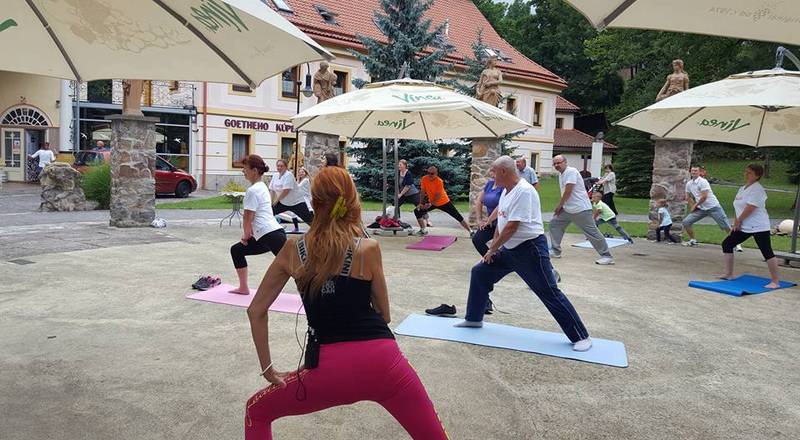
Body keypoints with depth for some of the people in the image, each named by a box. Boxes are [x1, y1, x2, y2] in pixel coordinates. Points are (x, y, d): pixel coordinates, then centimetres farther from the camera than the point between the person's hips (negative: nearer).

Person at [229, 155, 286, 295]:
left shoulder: (252, 190, -10)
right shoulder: (262, 187, 19)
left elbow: (248, 218, -8)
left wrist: (245, 236, 8)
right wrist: (248, 233, 21)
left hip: (271, 235, -10)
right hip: (274, 232, 10)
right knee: (236, 250, 21)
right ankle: (243, 288, 27)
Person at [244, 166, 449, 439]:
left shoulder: (293, 250, 4)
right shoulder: (369, 249, -1)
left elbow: (256, 311, 9)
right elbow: (384, 315, 8)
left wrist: (267, 367, 14)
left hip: (329, 366, 1)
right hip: (382, 360, 0)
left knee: (256, 413, 27)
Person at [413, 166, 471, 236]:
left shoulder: (439, 181, -26)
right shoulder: (424, 179, -13)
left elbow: (438, 196, -24)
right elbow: (423, 192, -3)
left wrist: (430, 204, -29)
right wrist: (421, 203, -6)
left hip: (444, 202, -5)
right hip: (431, 202, 5)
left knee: (458, 217, -5)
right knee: (417, 211, -5)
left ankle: (470, 231, 6)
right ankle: (423, 230, 9)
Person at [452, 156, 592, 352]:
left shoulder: (524, 191, -22)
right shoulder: (506, 191, 8)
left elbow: (511, 227, -24)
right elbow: (500, 222, 17)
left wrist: (492, 250, -14)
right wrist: (493, 247, 11)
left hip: (530, 249, -9)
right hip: (509, 249, 9)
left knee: (549, 293, -4)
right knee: (479, 272, 10)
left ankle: (581, 337, 8)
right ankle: (474, 319, 23)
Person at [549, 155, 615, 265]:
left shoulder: (571, 171, -15)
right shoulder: (560, 174, 14)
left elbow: (568, 191, -19)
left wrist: (559, 205, -9)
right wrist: (561, 206, 10)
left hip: (581, 209, -10)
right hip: (567, 209, 10)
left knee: (592, 232, -6)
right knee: (554, 223, 8)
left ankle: (607, 256, 2)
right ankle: (555, 252, 15)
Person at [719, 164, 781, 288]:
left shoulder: (757, 189, -13)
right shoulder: (743, 189, 15)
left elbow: (750, 208, -21)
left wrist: (738, 221, -12)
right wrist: (736, 224, 10)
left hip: (758, 227, -10)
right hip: (744, 227, 10)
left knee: (767, 252, -9)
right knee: (727, 244, 9)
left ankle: (775, 282, -4)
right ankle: (729, 274, 16)